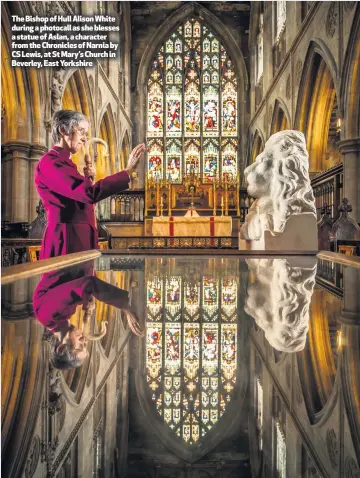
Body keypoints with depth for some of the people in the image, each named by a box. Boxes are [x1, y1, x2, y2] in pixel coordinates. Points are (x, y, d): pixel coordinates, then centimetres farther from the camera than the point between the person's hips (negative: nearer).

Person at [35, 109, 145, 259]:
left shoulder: (64, 162, 18)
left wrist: (88, 181, 4)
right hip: (67, 242, -9)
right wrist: (127, 172, -21)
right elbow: (90, 193, -26)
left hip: (79, 239, 9)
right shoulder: (50, 162, -13)